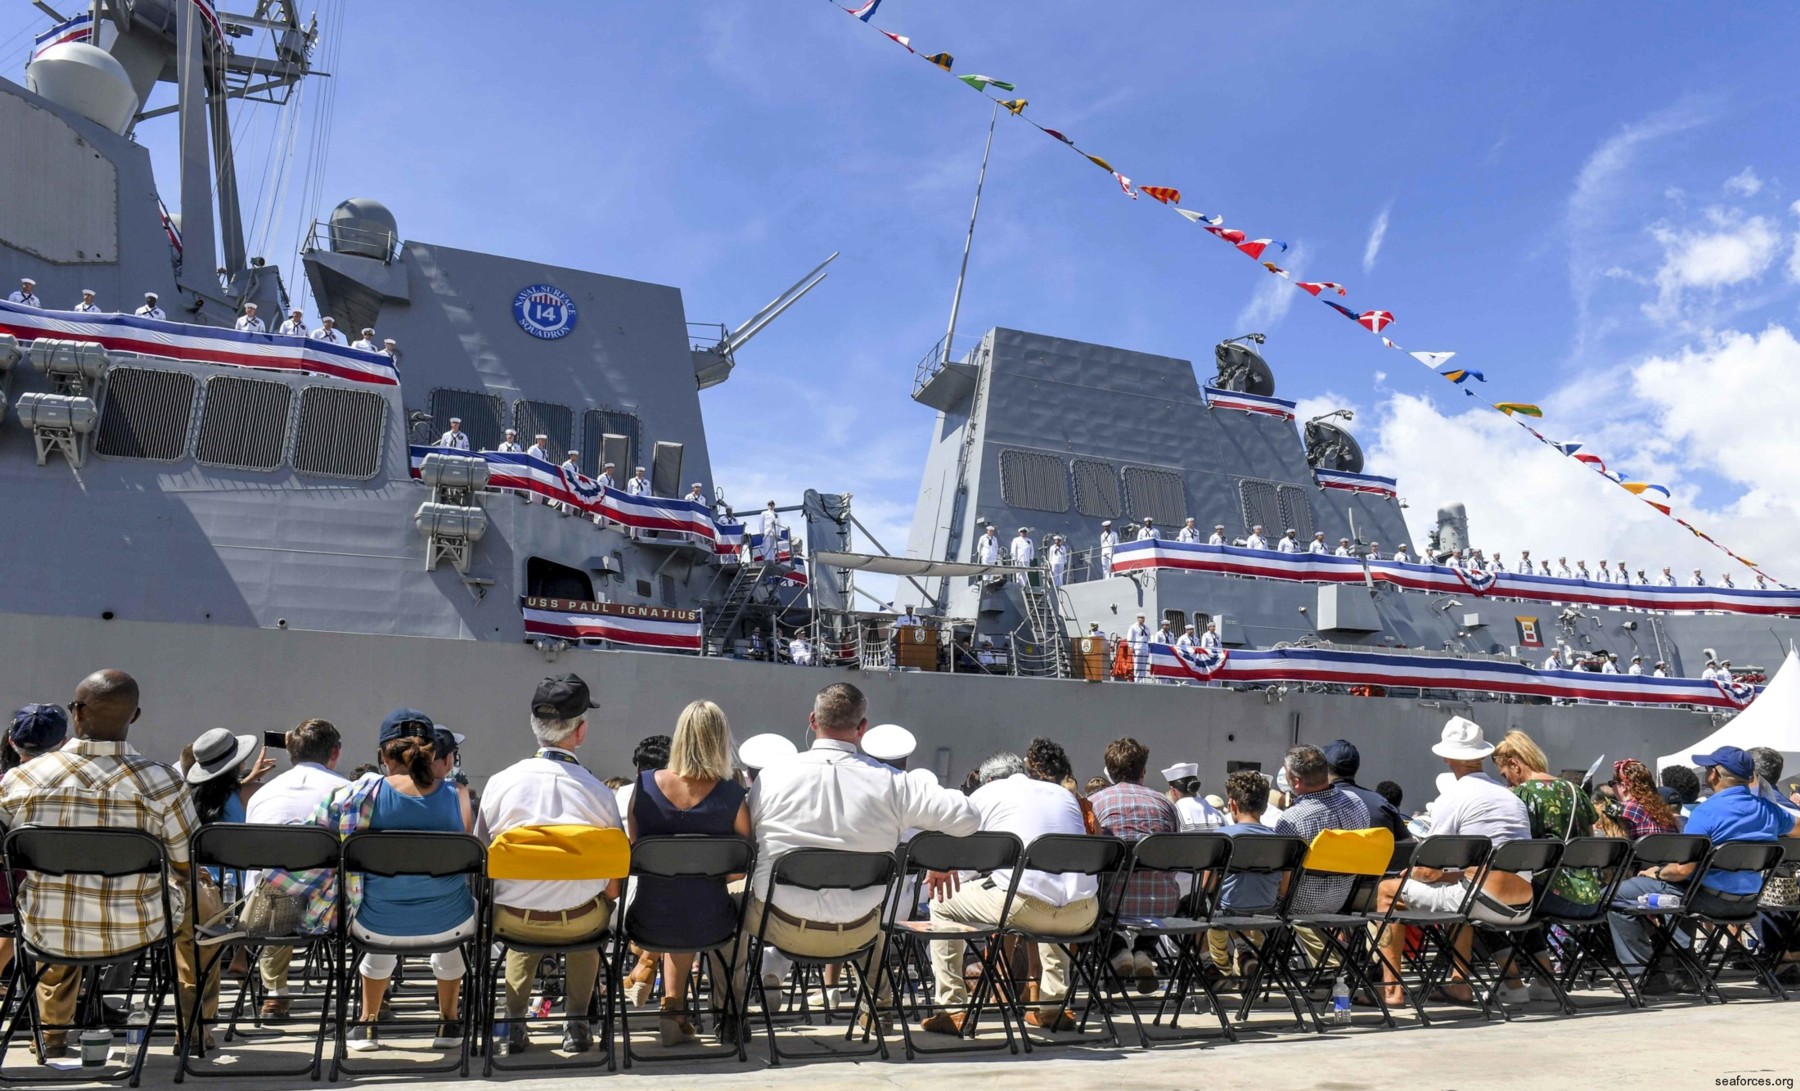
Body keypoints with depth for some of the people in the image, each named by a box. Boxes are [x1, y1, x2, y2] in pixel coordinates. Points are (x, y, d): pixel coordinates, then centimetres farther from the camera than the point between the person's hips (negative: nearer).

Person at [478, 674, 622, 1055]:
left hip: (512, 921, 2)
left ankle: (514, 1023, 28)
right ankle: (577, 1022, 29)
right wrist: (605, 898, 14)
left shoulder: (499, 782, -10)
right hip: (579, 924, -1)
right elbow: (614, 887, -9)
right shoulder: (598, 792, -15)